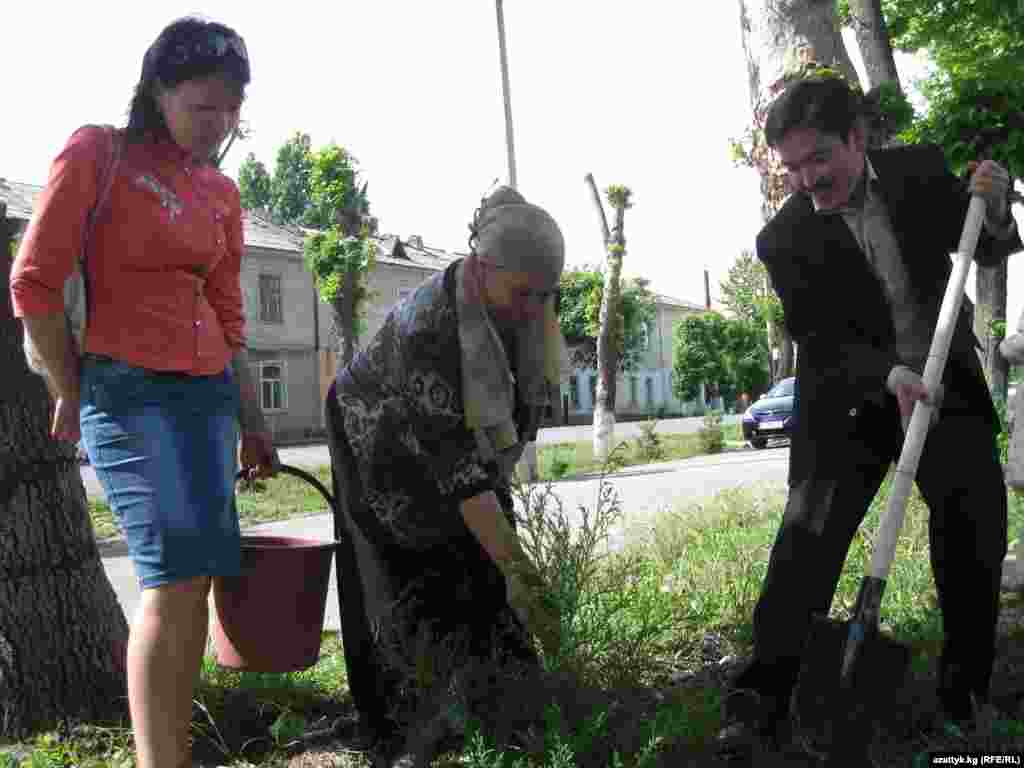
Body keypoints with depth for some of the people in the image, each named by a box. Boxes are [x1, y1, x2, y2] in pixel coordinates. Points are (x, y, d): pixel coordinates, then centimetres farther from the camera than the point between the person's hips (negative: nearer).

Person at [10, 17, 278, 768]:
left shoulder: (221, 193, 14)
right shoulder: (96, 152, -1)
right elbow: (34, 281, -3)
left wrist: (253, 422, 16)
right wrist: (72, 392, 1)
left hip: (206, 393, 6)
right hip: (127, 388, -6)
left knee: (197, 577, 4)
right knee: (176, 575, -15)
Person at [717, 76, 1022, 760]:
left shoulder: (920, 170, -5)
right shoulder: (784, 240, -14)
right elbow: (824, 344, -17)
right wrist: (890, 377, -36)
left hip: (947, 385, 3)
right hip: (854, 400, -3)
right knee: (810, 533, -15)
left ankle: (968, 696, 22)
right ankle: (760, 701, -11)